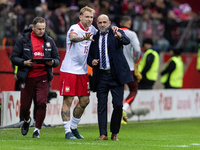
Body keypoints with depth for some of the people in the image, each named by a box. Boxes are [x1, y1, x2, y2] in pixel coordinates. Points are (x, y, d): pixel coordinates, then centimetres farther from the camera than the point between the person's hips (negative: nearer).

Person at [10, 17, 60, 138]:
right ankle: (27, 120, 40)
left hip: (43, 77, 1)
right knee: (24, 107, 4)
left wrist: (52, 62, -11)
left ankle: (37, 129, 1)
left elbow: (57, 59, 12)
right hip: (27, 78, -1)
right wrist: (24, 62, -17)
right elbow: (14, 57, 1)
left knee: (42, 103, -16)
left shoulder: (49, 41, 8)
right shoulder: (23, 40, 0)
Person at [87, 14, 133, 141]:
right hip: (101, 76, 3)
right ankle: (103, 134, 2)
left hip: (116, 75, -3)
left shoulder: (117, 33, 2)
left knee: (118, 104, -4)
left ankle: (115, 133, 11)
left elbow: (127, 41, -19)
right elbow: (90, 55, 19)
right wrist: (91, 61, -5)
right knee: (101, 105, 0)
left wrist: (120, 37, -42)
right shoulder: (94, 37, 11)